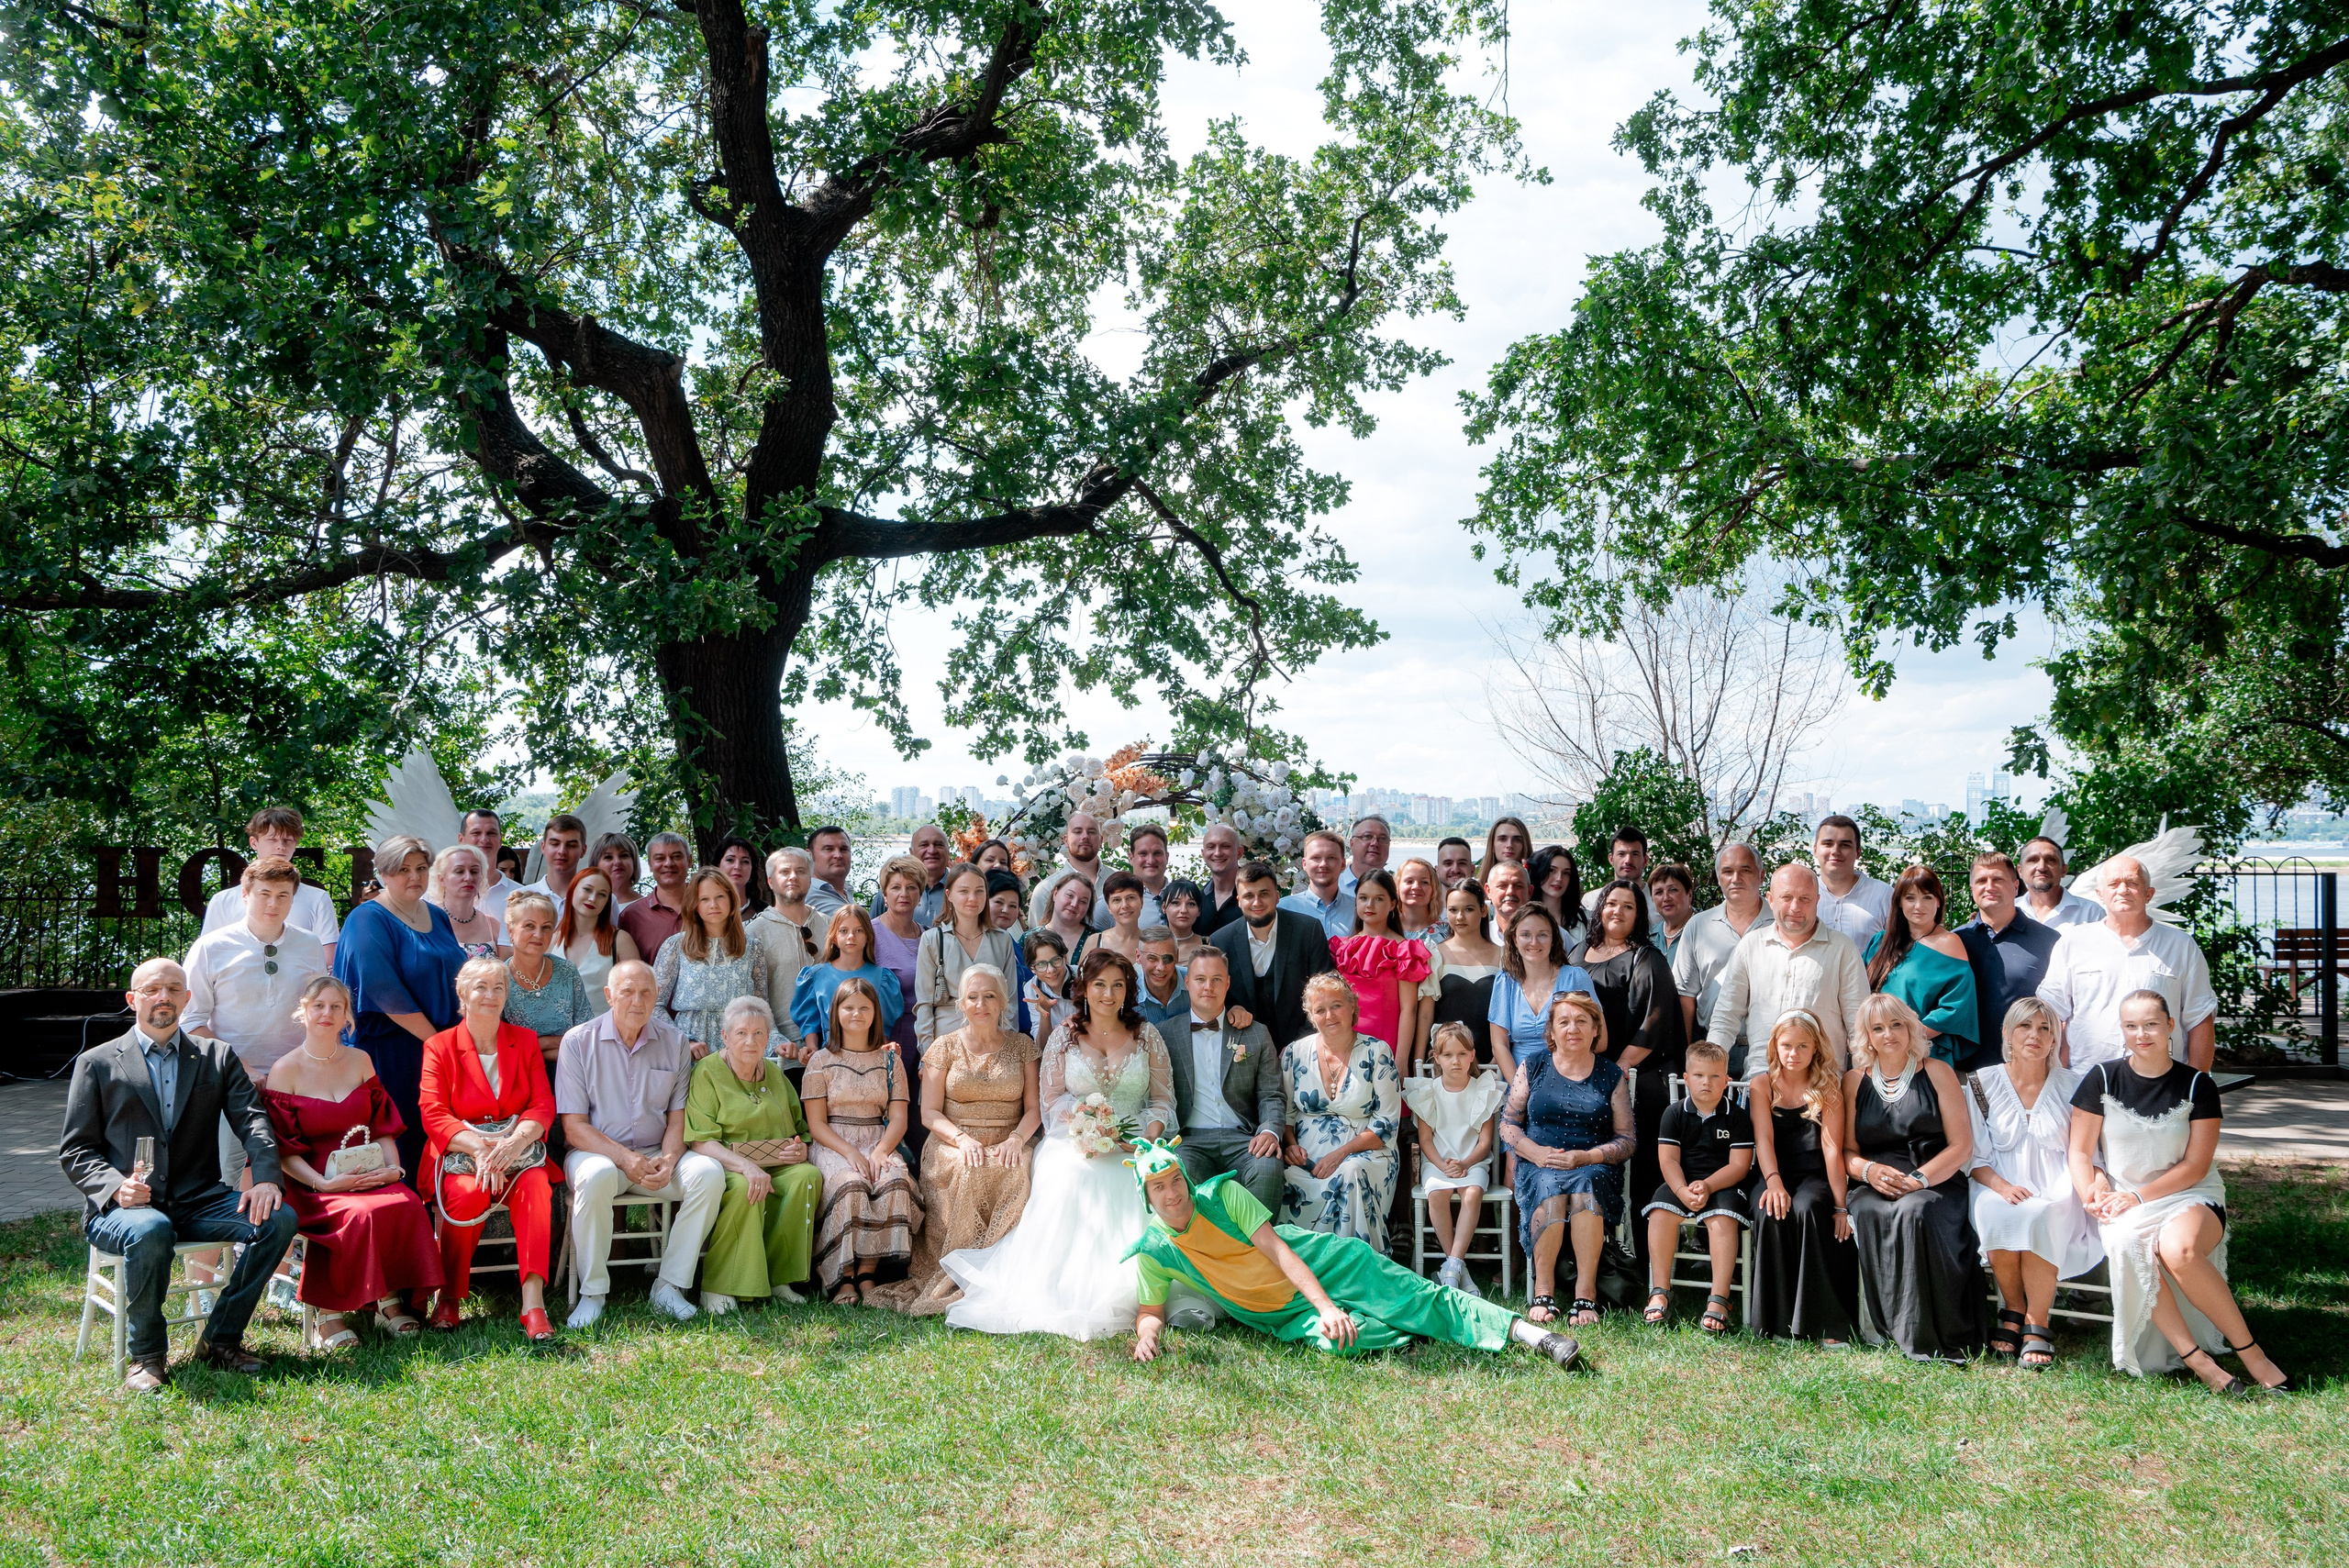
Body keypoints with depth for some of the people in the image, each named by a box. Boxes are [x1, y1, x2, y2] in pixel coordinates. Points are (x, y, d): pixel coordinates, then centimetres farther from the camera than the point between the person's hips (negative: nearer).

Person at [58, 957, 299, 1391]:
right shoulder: (96, 1063, 9)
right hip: (122, 1207, -3)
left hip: (198, 1202, 3)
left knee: (279, 1219, -23)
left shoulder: (218, 1057, 14)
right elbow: (74, 1151, 5)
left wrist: (265, 1178, -18)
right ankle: (146, 1354, -13)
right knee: (150, 1232, -38)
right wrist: (116, 1187, -17)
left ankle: (221, 1340, -7)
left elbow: (253, 1120, 3)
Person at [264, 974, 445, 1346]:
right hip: (314, 1184, -4)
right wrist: (324, 1183, -16)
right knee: (360, 1214, -34)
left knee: (408, 1203, -29)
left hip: (370, 1175, 4)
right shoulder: (285, 1071, 2)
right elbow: (283, 1151, -3)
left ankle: (390, 1299, -18)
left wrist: (392, 1167, -3)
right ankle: (329, 1311, -19)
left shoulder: (360, 1061, 15)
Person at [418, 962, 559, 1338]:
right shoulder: (439, 1047, 6)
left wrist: (514, 1143, -19)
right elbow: (434, 1115, -5)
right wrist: (480, 1148, -23)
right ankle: (449, 1297, -15)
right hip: (458, 1152, -1)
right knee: (470, 1193, -35)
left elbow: (543, 1105, 3)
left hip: (518, 1149, 2)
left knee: (535, 1184, -32)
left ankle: (533, 1301, -40)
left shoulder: (525, 1041, 13)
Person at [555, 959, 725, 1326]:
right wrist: (626, 1159, -21)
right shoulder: (579, 1042, -3)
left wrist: (668, 1160, -15)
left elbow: (678, 1118, 7)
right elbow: (574, 1127, -8)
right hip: (597, 1151, -3)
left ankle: (669, 1286, -16)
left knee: (708, 1172, -25)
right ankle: (592, 1293, -20)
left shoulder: (674, 1043, 6)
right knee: (597, 1175, -38)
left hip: (656, 1155, 3)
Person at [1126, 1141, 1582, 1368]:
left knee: (1418, 1300, -14)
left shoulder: (1222, 1194, -10)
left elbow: (1277, 1249, -15)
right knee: (1338, 1341, -32)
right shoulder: (1153, 1251, -3)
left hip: (1318, 1265, -1)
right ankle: (1402, 1339, -3)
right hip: (1284, 1315, 1)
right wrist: (1148, 1332, -21)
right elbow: (1149, 1309, 6)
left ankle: (1530, 1334, -12)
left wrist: (1327, 1305, -24)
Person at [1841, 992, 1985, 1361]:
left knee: (1915, 1211, -37)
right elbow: (1848, 1150, 14)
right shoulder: (1854, 1081, 16)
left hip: (1936, 1182, -2)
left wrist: (1918, 1179, -14)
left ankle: (1926, 1335, -30)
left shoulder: (1937, 1072, 8)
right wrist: (1869, 1170, -10)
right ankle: (1883, 1326, -27)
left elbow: (1962, 1146, 1)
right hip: (1874, 1185, 2)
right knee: (1870, 1213, -35)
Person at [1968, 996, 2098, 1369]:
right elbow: (1974, 1156, 2)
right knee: (1994, 1213, -34)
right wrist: (2002, 1186, -17)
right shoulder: (1984, 1083, 6)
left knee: (2040, 1216, -35)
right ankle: (2014, 1311, -13)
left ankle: (2038, 1324, -23)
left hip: (2055, 1189, 0)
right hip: (1999, 1186, 0)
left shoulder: (2071, 1085, 7)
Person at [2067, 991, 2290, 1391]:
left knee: (2178, 1249, -36)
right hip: (2122, 1200, 1)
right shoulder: (2102, 1078, 3)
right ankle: (2196, 1359, -27)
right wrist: (2092, 1197, -14)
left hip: (2188, 1196, -1)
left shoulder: (2196, 1085, 1)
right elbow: (2080, 1152, 4)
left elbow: (2195, 1166, -2)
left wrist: (2139, 1196, -13)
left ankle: (2249, 1351, -20)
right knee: (2128, 1248, -35)